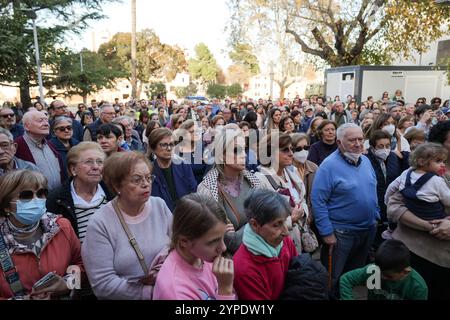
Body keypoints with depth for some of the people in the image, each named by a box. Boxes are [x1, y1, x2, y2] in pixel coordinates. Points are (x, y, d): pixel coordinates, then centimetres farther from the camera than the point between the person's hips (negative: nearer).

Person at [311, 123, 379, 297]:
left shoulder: (365, 161, 4)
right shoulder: (329, 165, -18)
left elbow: (373, 191, 16)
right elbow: (318, 201, -20)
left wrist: (376, 217, 12)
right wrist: (327, 232, -20)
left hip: (369, 229, 7)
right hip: (341, 232, -7)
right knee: (332, 280, 8)